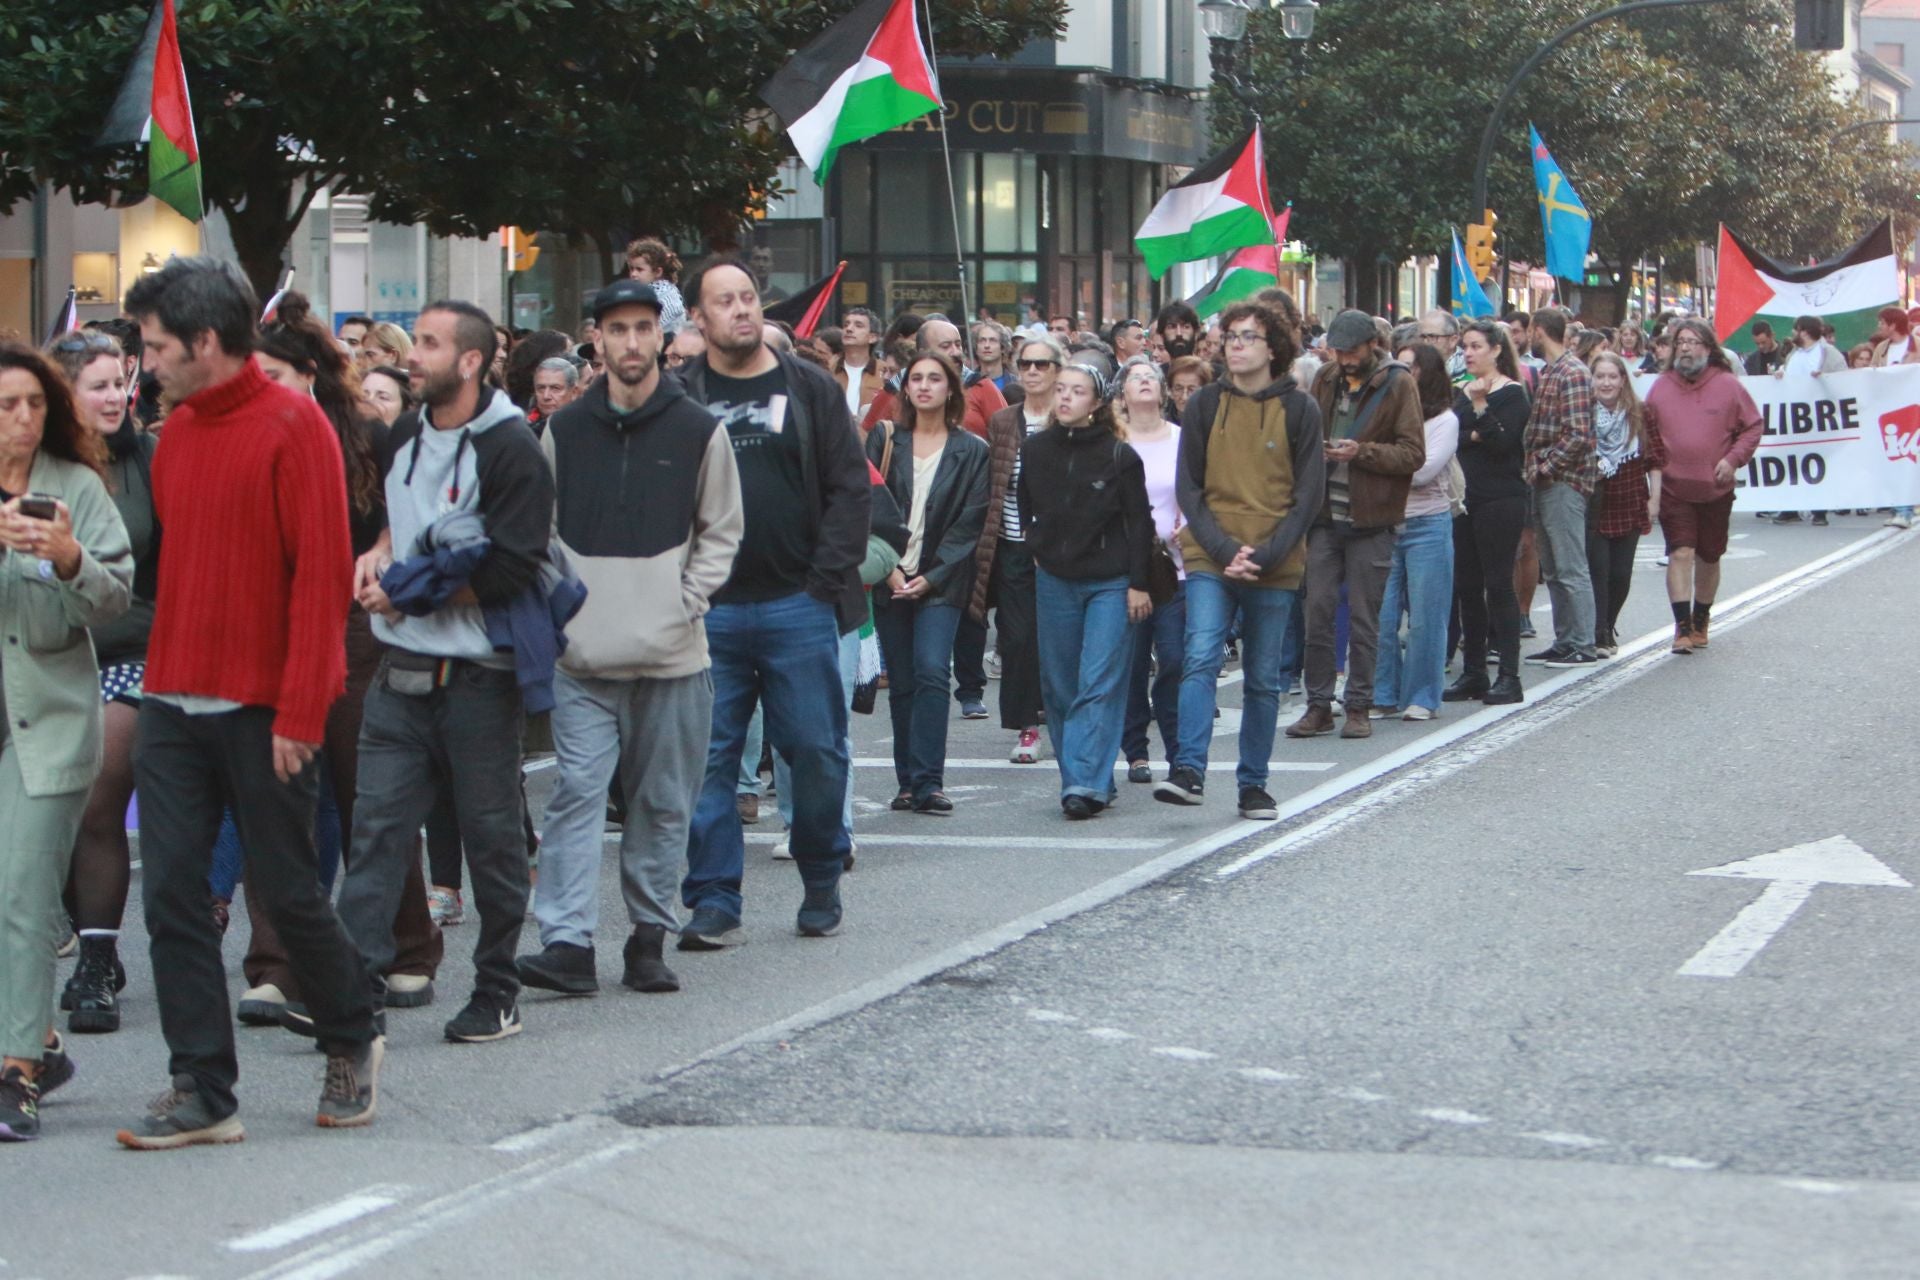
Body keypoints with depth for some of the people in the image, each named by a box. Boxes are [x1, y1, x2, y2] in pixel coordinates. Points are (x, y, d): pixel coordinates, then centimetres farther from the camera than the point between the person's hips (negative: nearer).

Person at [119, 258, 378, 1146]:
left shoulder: (291, 426, -9)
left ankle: (352, 1045, 27)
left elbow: (322, 573, -13)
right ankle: (201, 1094, 5)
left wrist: (300, 711, -16)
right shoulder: (176, 434, 12)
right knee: (171, 894, 0)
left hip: (261, 708, -6)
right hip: (174, 705, 6)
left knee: (286, 890, 3)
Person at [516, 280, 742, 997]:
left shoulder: (698, 432, 3)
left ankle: (650, 936, 16)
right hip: (584, 655, 0)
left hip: (672, 656, 0)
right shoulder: (565, 432, 8)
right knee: (577, 791, -9)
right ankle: (567, 942, -13)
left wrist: (687, 603, -5)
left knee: (663, 802, 6)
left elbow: (722, 532, 7)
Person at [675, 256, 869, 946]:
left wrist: (826, 580, -6)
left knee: (816, 748, 3)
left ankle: (822, 883, 20)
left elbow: (851, 489, 3)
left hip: (797, 605, 0)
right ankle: (715, 901, 5)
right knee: (707, 756, 0)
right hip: (706, 612, 0)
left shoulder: (811, 390, 6)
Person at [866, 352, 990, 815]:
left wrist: (930, 577, -10)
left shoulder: (971, 451, 4)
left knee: (931, 672, -17)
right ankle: (909, 781, 10)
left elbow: (969, 523, -1)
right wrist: (889, 568, -9)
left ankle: (927, 781, -17)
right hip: (891, 580, 2)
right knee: (901, 684, 4)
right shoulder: (885, 440, 8)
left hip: (940, 581, -2)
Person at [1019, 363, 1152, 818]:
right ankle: (1086, 780, 12)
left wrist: (1138, 584, -6)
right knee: (1059, 687, 4)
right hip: (1054, 581, 4)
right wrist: (1039, 548, 11)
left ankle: (1084, 783, -16)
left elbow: (1139, 523, -3)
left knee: (1099, 684, -11)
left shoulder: (1120, 456, -6)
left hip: (1110, 583, -4)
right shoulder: (1034, 451, 4)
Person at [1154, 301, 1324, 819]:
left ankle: (1253, 785, 15)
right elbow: (1189, 489, 5)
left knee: (1264, 680, 6)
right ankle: (1189, 772, -24)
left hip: (1276, 565, 0)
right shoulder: (1204, 405, 5)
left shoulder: (1299, 409, 2)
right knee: (1201, 659, -18)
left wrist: (1265, 556, -11)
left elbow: (1308, 494, 0)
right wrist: (1224, 549, -9)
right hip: (1209, 560, 0)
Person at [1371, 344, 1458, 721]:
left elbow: (1423, 470, -12)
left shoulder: (1444, 420, -1)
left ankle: (1421, 698, 8)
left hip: (1427, 527, -3)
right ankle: (1383, 695, 11)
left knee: (1424, 618, 1)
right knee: (1381, 616, 2)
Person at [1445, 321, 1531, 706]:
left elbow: (1503, 443, -16)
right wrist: (1475, 437, -11)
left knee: (1498, 584, -7)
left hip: (1500, 502, -7)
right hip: (1464, 500, 7)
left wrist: (1480, 408, -24)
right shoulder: (1462, 393, 16)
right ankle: (1473, 673, 12)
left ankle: (1509, 676, -6)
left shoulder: (1512, 394, -4)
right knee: (1466, 587, 6)